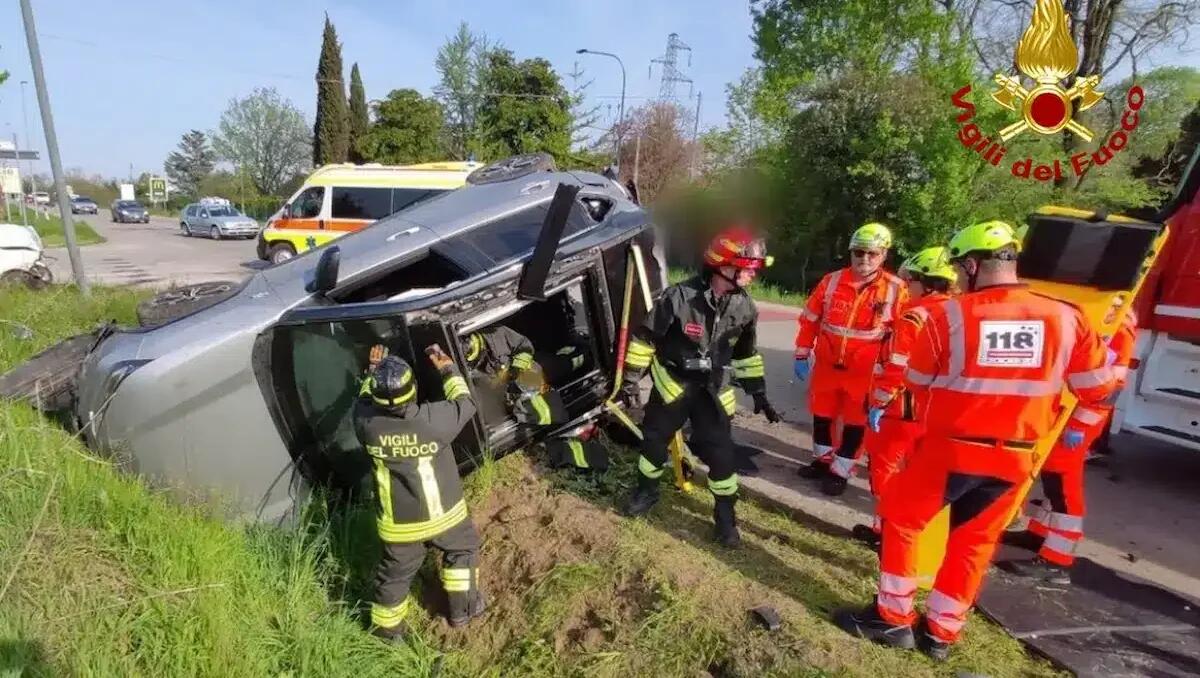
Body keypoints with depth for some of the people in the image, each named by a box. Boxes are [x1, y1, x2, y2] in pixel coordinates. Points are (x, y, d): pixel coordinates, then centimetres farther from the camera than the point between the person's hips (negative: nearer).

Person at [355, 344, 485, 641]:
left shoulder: (367, 423, -22)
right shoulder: (434, 419, -30)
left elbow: (365, 401, 4)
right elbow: (465, 403, -8)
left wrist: (373, 370, 11)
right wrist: (447, 368, 0)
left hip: (396, 523, 2)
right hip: (441, 513, -2)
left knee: (395, 572, 24)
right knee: (463, 549, 27)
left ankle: (386, 628, 44)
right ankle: (463, 608, 41)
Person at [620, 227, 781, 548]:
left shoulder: (744, 307, -5)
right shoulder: (680, 297, -21)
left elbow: (747, 353, 10)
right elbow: (645, 338, -12)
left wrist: (758, 393, 10)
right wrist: (630, 380, -10)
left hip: (713, 389, 2)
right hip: (673, 383, -2)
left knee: (720, 453, -1)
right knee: (654, 440, 11)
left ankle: (726, 516, 20)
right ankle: (646, 492, 38)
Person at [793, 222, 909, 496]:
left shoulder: (895, 289, -9)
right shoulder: (831, 281, -3)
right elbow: (810, 320, 5)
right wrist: (802, 355, 5)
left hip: (864, 371, -3)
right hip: (826, 364, 3)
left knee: (855, 423, 7)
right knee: (821, 415, 16)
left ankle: (840, 471, 23)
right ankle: (822, 459, 37)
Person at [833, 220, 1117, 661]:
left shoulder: (948, 315, -14)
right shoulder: (1066, 319, -4)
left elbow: (916, 383, 0)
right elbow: (1097, 390, 7)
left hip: (949, 450, -4)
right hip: (1015, 460, 4)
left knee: (901, 521, 15)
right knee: (973, 545, 19)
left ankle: (892, 618, 21)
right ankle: (941, 633, 30)